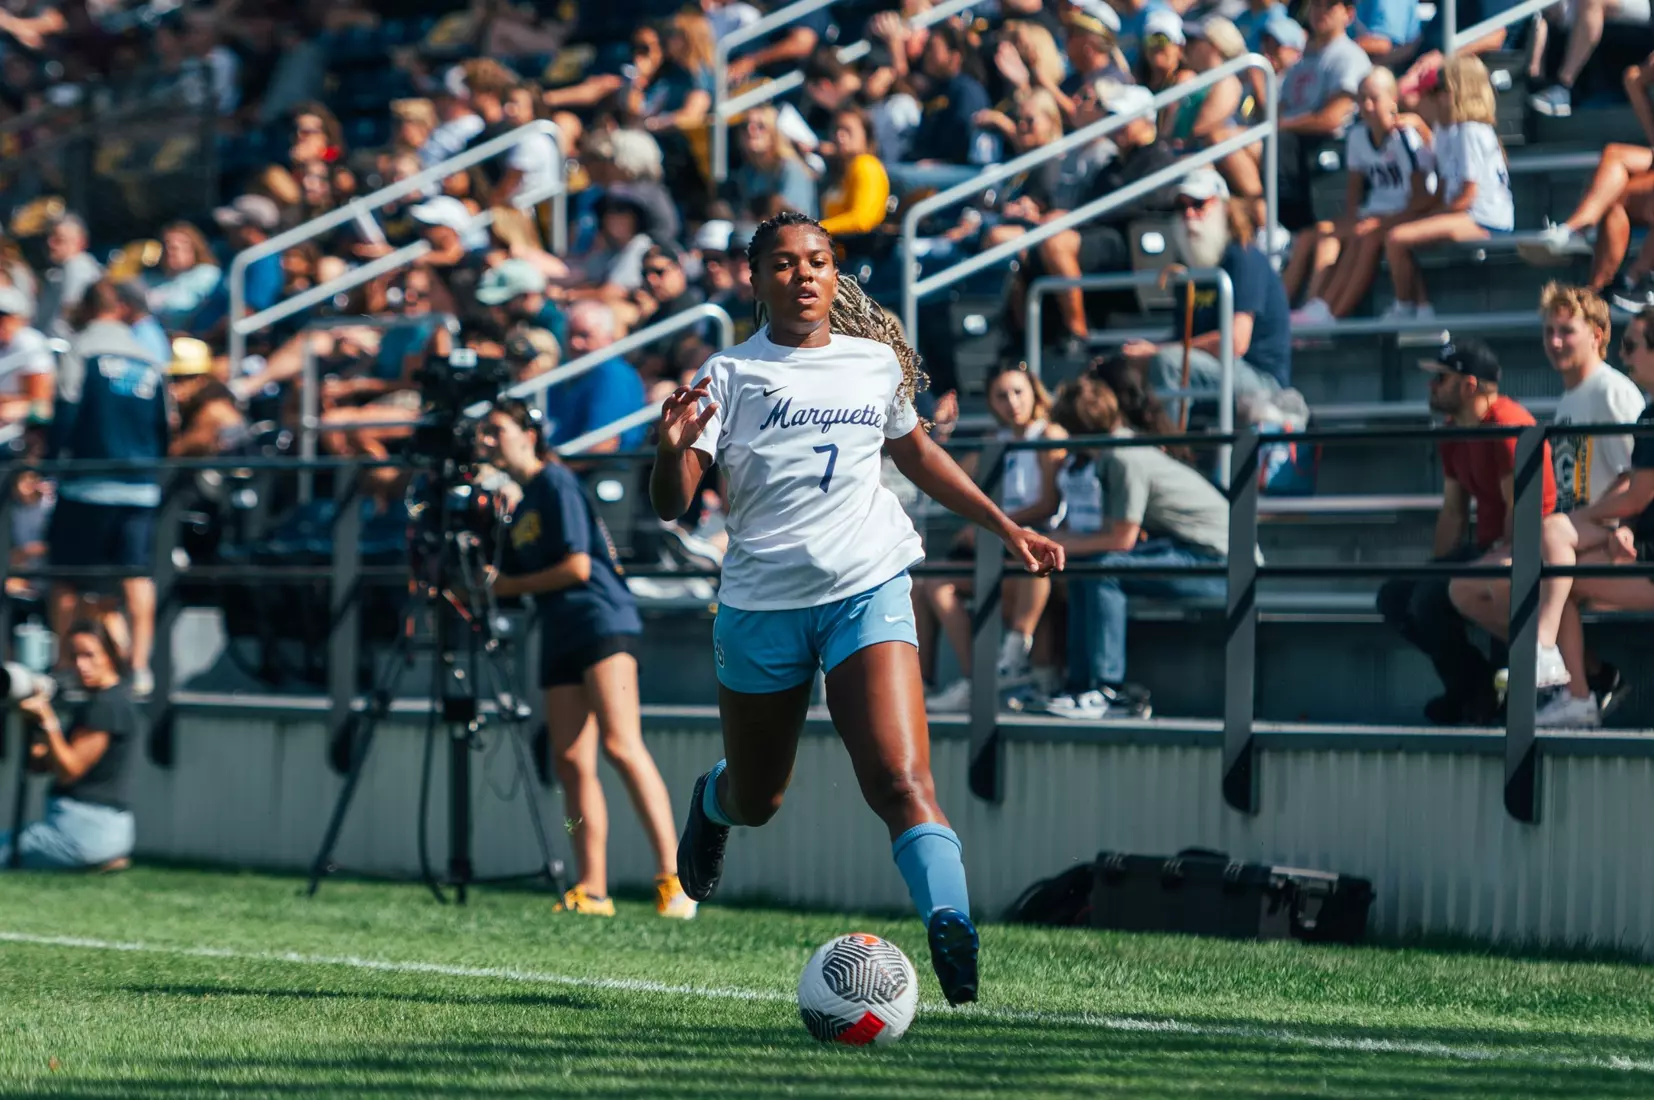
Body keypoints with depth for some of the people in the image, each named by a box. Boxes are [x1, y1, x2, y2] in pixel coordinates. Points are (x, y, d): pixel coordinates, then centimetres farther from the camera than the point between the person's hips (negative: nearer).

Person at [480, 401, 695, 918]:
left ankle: (672, 876, -26)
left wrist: (508, 585, -2)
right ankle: (592, 890, -2)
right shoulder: (520, 510, 21)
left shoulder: (556, 482, -4)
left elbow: (577, 566, -11)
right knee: (571, 760, 0)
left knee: (620, 744, -20)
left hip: (602, 620, -9)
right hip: (560, 638, 9)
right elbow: (510, 582, 25)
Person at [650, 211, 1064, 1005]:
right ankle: (713, 800, 52)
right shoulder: (729, 375, -1)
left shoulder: (877, 364, 9)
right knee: (758, 803, 16)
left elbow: (916, 453, 28)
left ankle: (951, 933, -32)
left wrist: (1006, 529, 27)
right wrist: (673, 452, -31)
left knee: (900, 780, -21)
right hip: (762, 603, 0)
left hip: (867, 590, 0)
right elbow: (670, 505, -8)